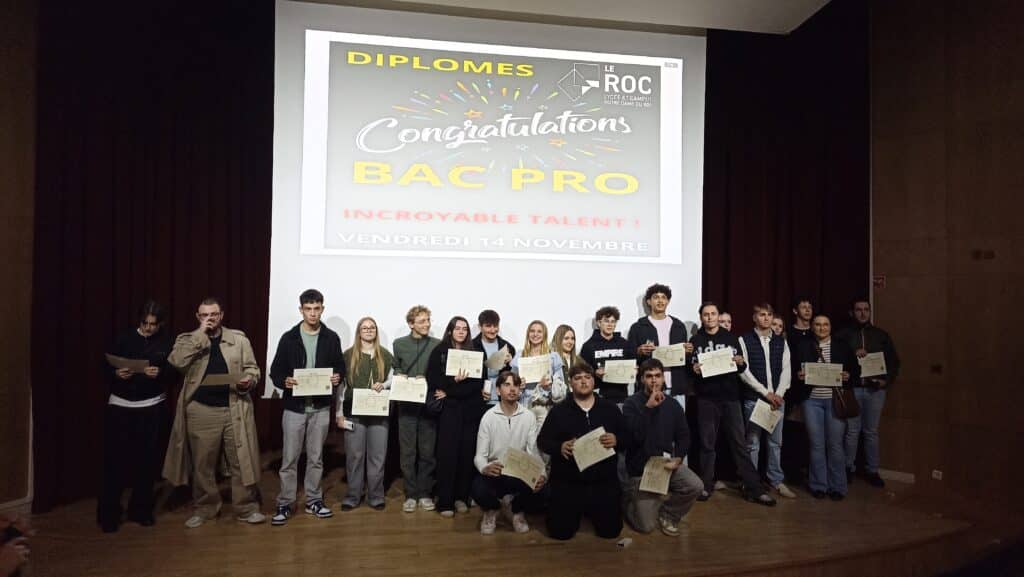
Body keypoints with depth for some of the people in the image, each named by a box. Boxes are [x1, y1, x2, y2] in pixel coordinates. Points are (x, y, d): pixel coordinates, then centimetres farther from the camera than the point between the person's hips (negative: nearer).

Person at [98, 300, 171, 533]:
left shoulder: (166, 343, 2)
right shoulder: (124, 338, 1)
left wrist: (160, 373, -19)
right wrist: (116, 373, -20)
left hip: (152, 407, 1)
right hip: (121, 406, 0)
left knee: (147, 460, 5)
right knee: (115, 460, -1)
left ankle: (141, 510, 20)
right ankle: (108, 514, 14)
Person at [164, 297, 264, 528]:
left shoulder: (239, 338, 6)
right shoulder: (187, 339, 5)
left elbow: (252, 368, 7)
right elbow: (176, 361, -15)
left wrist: (249, 380, -15)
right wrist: (200, 334, -14)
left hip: (234, 409, 0)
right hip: (200, 411, 0)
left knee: (241, 461, 4)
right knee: (202, 463, 12)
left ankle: (247, 508, 15)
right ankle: (203, 509, 28)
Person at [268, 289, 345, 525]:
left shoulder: (331, 338, 2)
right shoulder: (289, 338, -1)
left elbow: (340, 367, 7)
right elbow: (275, 371, 1)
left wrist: (337, 377, -15)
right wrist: (284, 382, -20)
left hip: (321, 407, 1)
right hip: (294, 407, -1)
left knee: (316, 457, 11)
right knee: (289, 458, 4)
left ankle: (314, 501, 24)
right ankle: (285, 504, 17)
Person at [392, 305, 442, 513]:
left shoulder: (438, 344, 1)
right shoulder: (399, 344, 6)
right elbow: (395, 368, 13)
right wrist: (399, 376, -7)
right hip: (406, 404, 1)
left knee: (427, 452, 6)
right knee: (407, 452, 5)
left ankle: (425, 493, 20)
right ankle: (410, 494, 17)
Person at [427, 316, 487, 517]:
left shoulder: (475, 352, 8)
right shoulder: (439, 351, 5)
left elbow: (478, 382, -1)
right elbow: (433, 380, -3)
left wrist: (450, 392, -9)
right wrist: (454, 381, -19)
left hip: (471, 409, 2)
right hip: (448, 409, -2)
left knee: (467, 452, 1)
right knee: (447, 454, -4)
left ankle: (462, 497, 13)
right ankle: (445, 501, 4)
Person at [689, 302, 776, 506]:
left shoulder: (731, 338, 9)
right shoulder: (695, 340, 6)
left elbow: (742, 368, 10)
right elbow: (687, 368, 5)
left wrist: (741, 363, -12)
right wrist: (693, 369, -16)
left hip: (730, 396, 1)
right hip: (706, 398, -1)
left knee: (739, 443, 2)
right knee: (707, 443, 6)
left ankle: (753, 489, 7)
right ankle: (706, 485, 16)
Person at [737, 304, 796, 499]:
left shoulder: (781, 342, 10)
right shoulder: (744, 340, -2)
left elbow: (786, 369, 5)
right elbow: (743, 371, -8)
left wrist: (779, 394, -8)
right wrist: (766, 393, -12)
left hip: (777, 397, 4)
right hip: (753, 398, -3)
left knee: (776, 442, 11)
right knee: (753, 442, 3)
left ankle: (777, 481, 22)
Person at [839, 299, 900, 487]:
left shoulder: (881, 335, 10)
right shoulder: (844, 335, 4)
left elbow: (894, 361, 9)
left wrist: (887, 381, -3)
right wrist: (852, 355, -18)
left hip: (875, 389, 2)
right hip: (852, 388, -2)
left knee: (871, 431, 8)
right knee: (852, 431, 2)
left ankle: (872, 471, 17)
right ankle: (848, 468, 13)